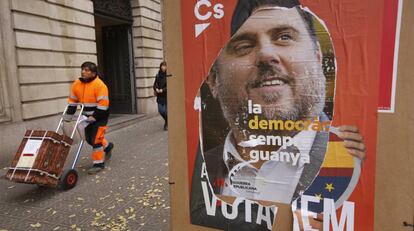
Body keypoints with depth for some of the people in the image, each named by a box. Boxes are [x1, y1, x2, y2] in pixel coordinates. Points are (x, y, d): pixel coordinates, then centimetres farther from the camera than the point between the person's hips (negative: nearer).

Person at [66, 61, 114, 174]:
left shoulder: (99, 85, -22)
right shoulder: (77, 84, 0)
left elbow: (103, 103, -25)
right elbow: (73, 100, 9)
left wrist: (95, 116, -27)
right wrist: (69, 114, 0)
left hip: (99, 116, -8)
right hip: (88, 116, 8)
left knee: (96, 139, -8)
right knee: (89, 139, 16)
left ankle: (99, 163, 5)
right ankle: (107, 146, 42)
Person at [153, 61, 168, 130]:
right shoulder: (158, 75, 7)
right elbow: (155, 84, 12)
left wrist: (162, 90, -17)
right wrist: (156, 89, -8)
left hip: (166, 95, -5)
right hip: (160, 96, 5)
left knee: (166, 110, -3)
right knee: (161, 111, 7)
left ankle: (167, 124, 18)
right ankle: (167, 121, 35)